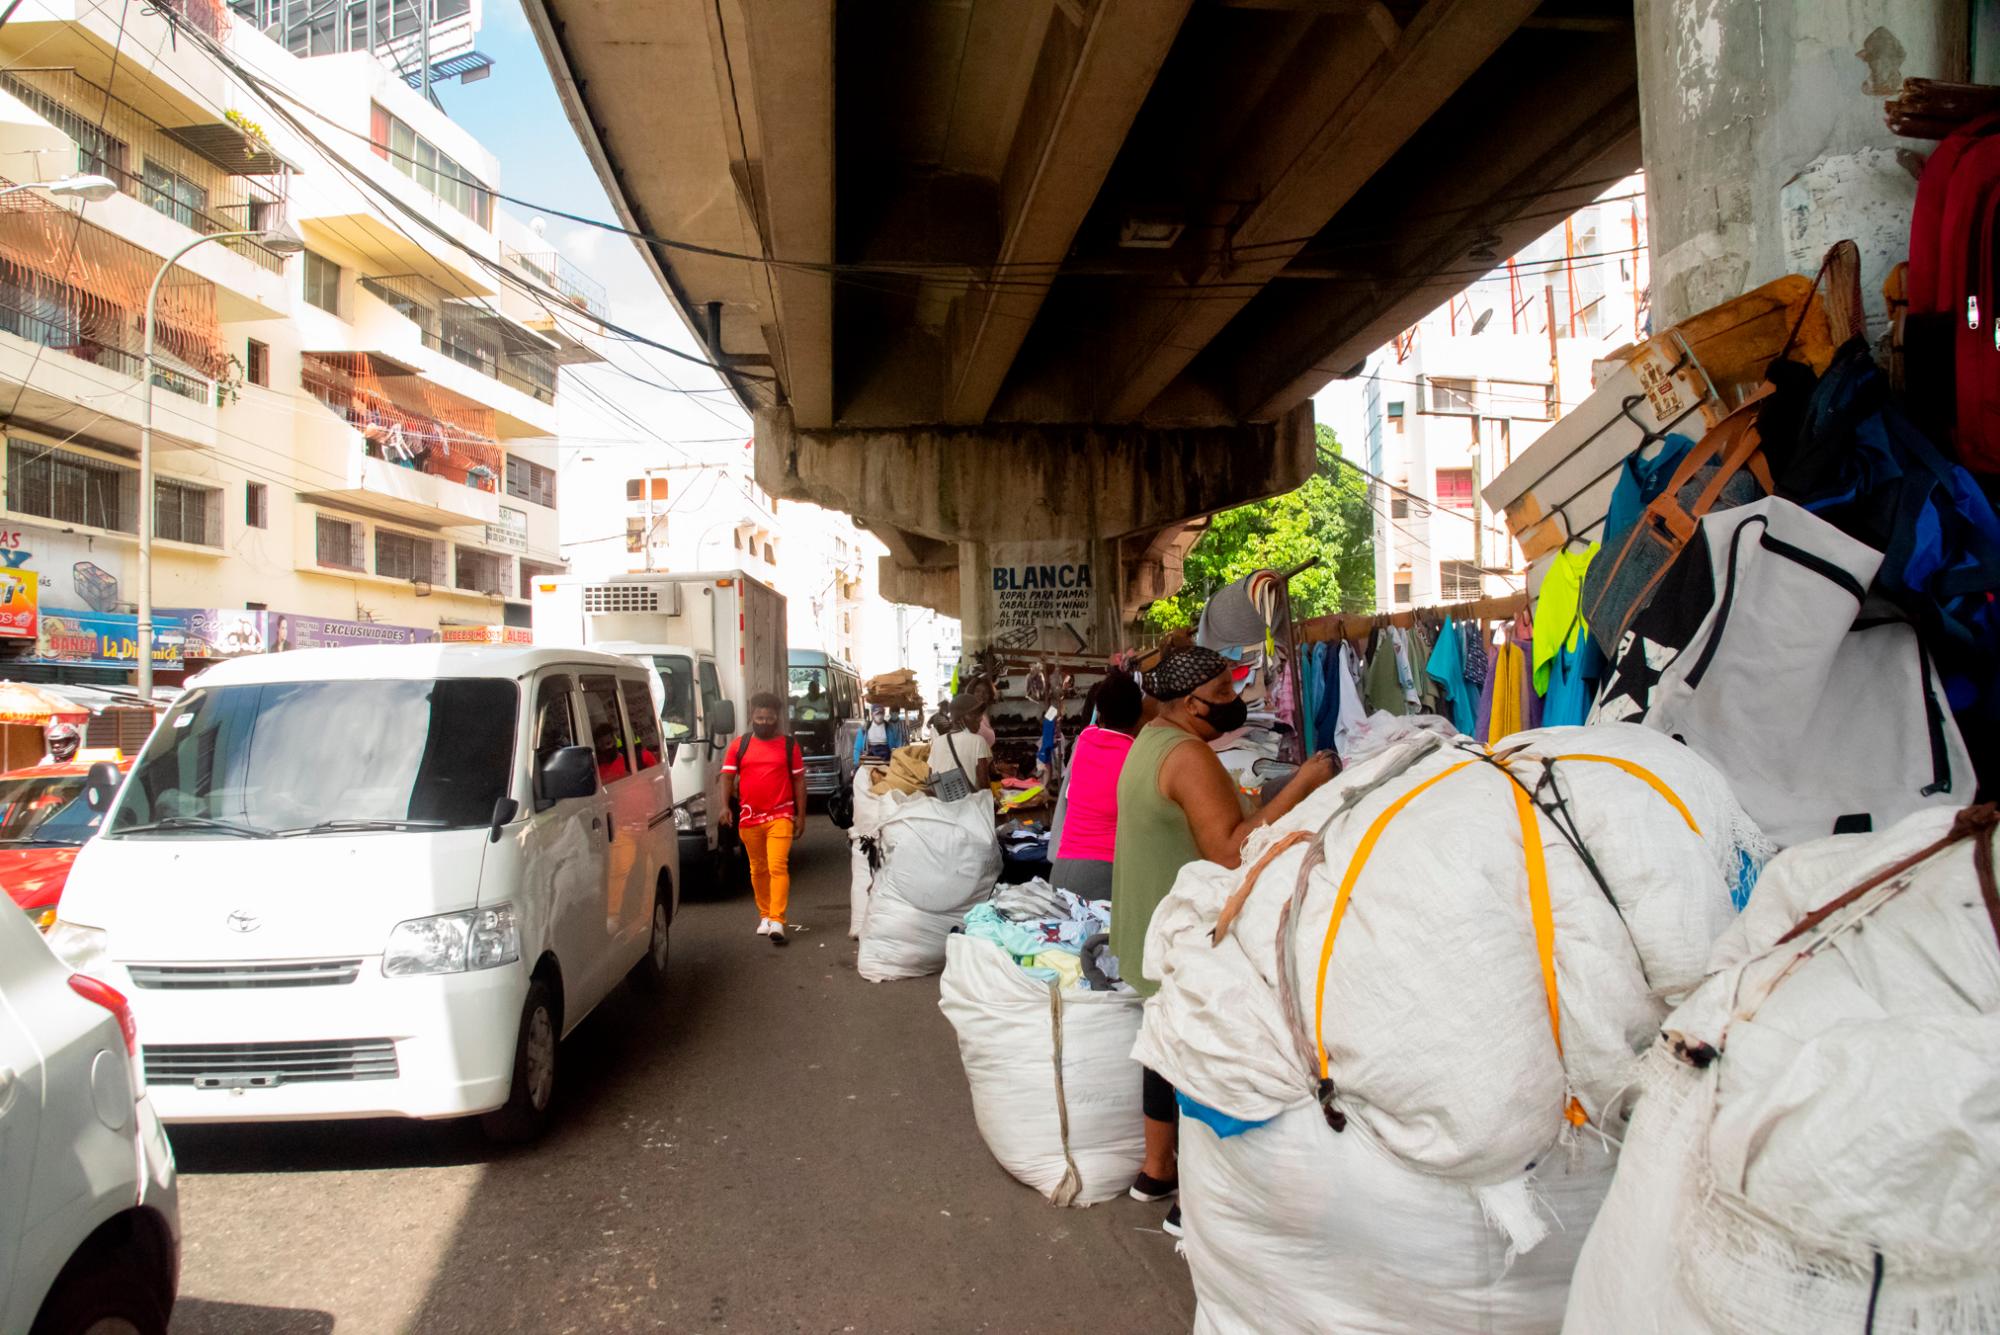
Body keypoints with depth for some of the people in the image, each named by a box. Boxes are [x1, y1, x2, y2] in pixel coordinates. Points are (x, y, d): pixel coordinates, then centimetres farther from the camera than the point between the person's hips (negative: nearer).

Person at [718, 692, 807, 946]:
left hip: (781, 816, -2)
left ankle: (777, 921, -15)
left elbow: (799, 781, 7)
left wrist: (801, 815, 3)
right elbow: (728, 776, 4)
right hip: (749, 818, 3)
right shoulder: (739, 746, 7)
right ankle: (764, 916, 26)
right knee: (758, 869, 12)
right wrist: (725, 805, -12)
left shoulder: (789, 746, 4)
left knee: (778, 867, -13)